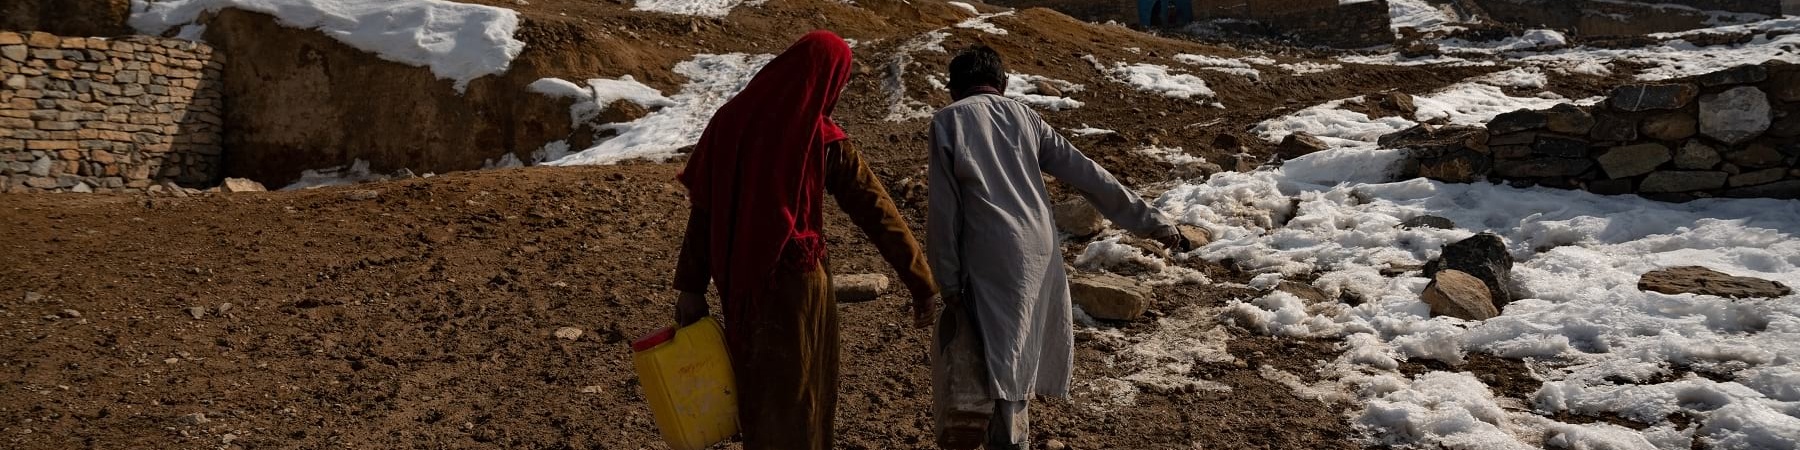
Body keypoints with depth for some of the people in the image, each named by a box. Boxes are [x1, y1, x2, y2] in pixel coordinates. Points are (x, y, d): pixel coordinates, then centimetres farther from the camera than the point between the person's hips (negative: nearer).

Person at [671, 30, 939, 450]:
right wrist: (923, 285, -4)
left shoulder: (730, 119, -3)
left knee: (757, 385, 23)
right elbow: (878, 213, -10)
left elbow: (703, 209, -2)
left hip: (739, 283, 5)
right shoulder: (826, 141, -14)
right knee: (796, 400, 11)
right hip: (795, 284, -4)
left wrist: (690, 287, 3)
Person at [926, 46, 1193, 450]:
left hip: (991, 259, -5)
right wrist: (1152, 221, 12)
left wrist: (948, 280, 3)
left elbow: (944, 209, -2)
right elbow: (1087, 174, 10)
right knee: (1020, 355, 19)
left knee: (1005, 360, -1)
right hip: (1041, 252, 5)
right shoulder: (1024, 116, 14)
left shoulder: (948, 120, 3)